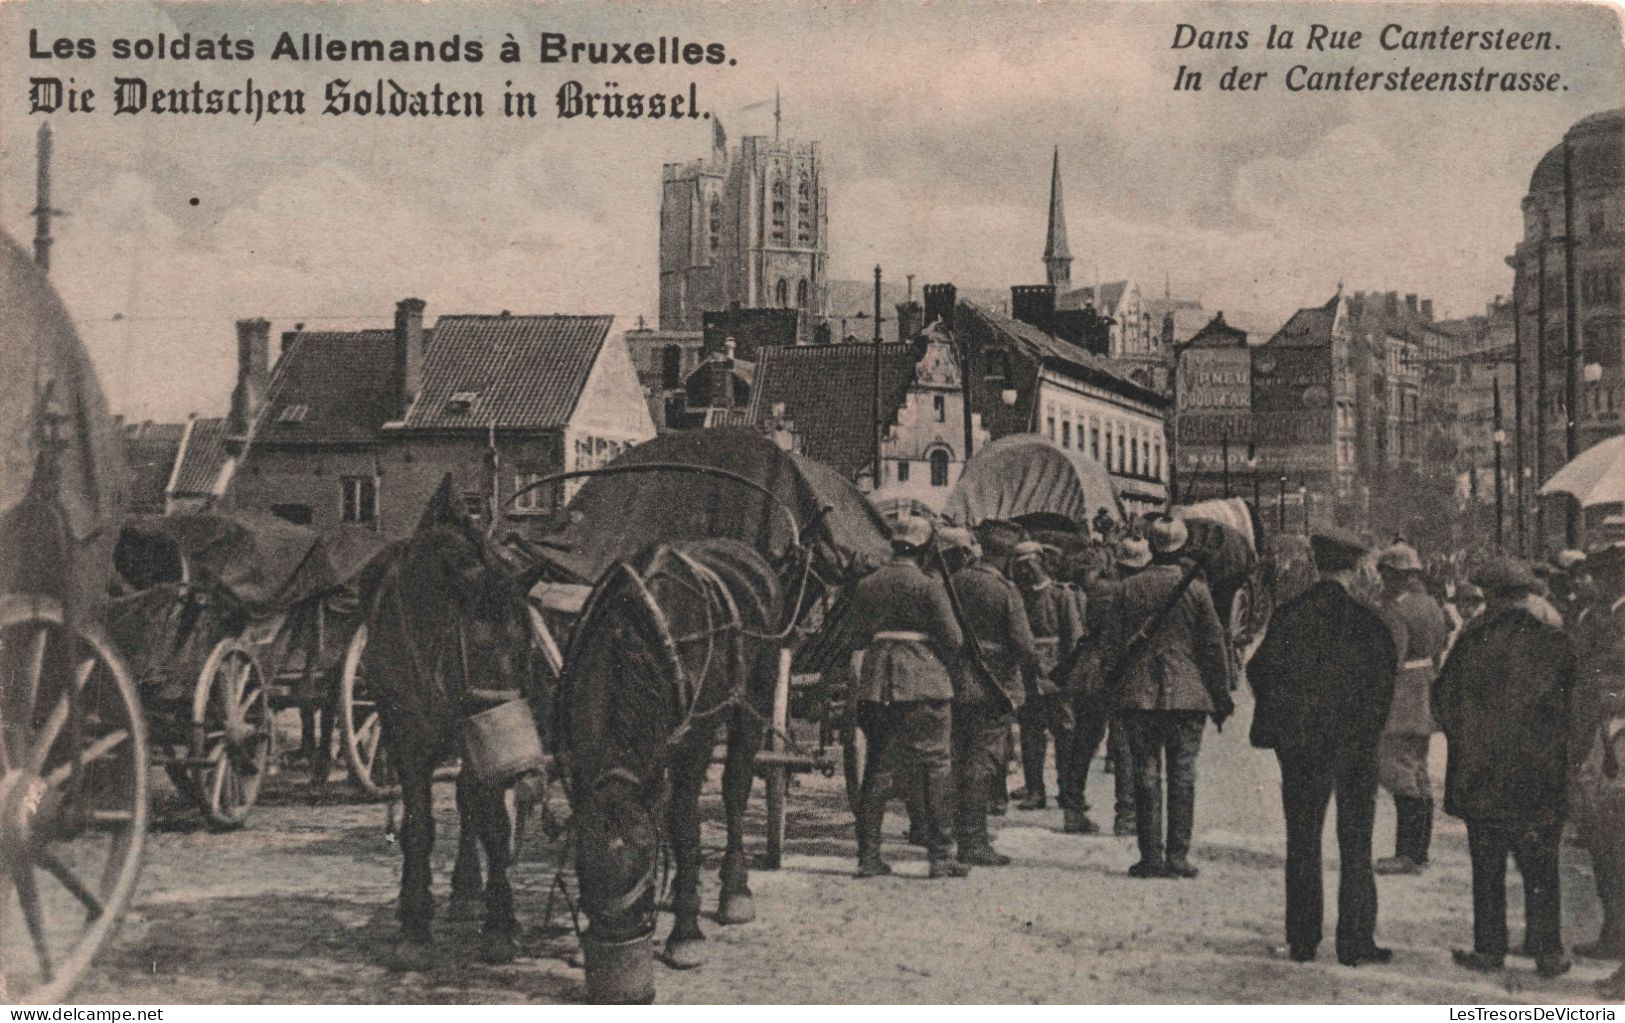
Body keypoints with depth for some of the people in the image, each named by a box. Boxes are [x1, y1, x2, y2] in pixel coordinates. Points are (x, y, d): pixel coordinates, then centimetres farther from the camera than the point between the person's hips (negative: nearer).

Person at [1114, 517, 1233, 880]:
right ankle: (1178, 857, 4)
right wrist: (1222, 695, 7)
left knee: (1146, 775, 4)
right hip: (1187, 695, -1)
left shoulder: (1129, 587, 0)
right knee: (1182, 775, 4)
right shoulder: (1196, 588, -3)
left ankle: (1151, 856, 4)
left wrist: (1111, 676, 20)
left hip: (1138, 696, 1)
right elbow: (1214, 644, 0)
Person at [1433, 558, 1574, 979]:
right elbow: (1575, 692, 6)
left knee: (1487, 867, 9)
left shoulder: (1474, 639, -5)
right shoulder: (1553, 639, -4)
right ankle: (1547, 951, 8)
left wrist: (1461, 738, 12)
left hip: (1480, 772, 0)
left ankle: (1490, 948, 11)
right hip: (1540, 777, 0)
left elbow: (1443, 696, 0)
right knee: (1540, 867, 8)